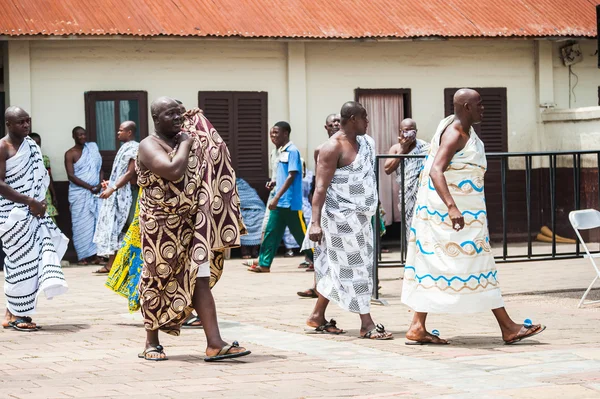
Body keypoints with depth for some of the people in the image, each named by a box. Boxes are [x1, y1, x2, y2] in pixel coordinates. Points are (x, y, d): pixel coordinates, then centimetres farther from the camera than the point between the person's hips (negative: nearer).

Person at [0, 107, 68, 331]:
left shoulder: (31, 145, 12)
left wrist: (41, 202, 1)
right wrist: (29, 202, -19)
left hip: (33, 210, 7)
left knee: (42, 250, 0)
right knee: (22, 260, -5)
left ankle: (19, 311, 6)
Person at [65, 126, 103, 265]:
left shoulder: (93, 148, 12)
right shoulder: (70, 154, -1)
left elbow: (100, 169, 13)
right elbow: (71, 176, -8)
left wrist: (100, 184, -5)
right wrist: (89, 187, -14)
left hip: (96, 192, 4)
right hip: (79, 193, -4)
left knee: (97, 222, -3)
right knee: (82, 224, -4)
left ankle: (94, 254, -1)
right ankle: (83, 255, -2)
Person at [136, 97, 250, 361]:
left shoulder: (185, 139, 12)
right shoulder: (149, 146, -10)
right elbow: (173, 170, -26)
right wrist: (185, 145, -11)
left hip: (190, 223, 6)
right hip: (160, 226, -6)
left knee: (200, 279, -2)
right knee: (158, 281, 5)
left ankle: (214, 343, -8)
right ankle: (152, 343, 19)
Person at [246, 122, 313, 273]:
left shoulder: (292, 151, -13)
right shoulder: (282, 151, 13)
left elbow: (291, 176, -20)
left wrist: (276, 198, -23)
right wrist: (274, 184, 12)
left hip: (291, 203, -9)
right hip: (279, 203, 9)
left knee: (301, 234, -1)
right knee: (271, 232, 4)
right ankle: (264, 263, 6)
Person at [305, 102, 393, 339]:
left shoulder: (363, 142, 10)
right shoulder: (334, 147, -16)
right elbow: (321, 187, -21)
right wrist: (315, 222, -27)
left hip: (359, 216, 9)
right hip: (342, 217, -9)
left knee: (338, 267, 14)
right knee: (354, 268, -4)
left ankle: (318, 317, 23)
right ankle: (367, 324, 0)